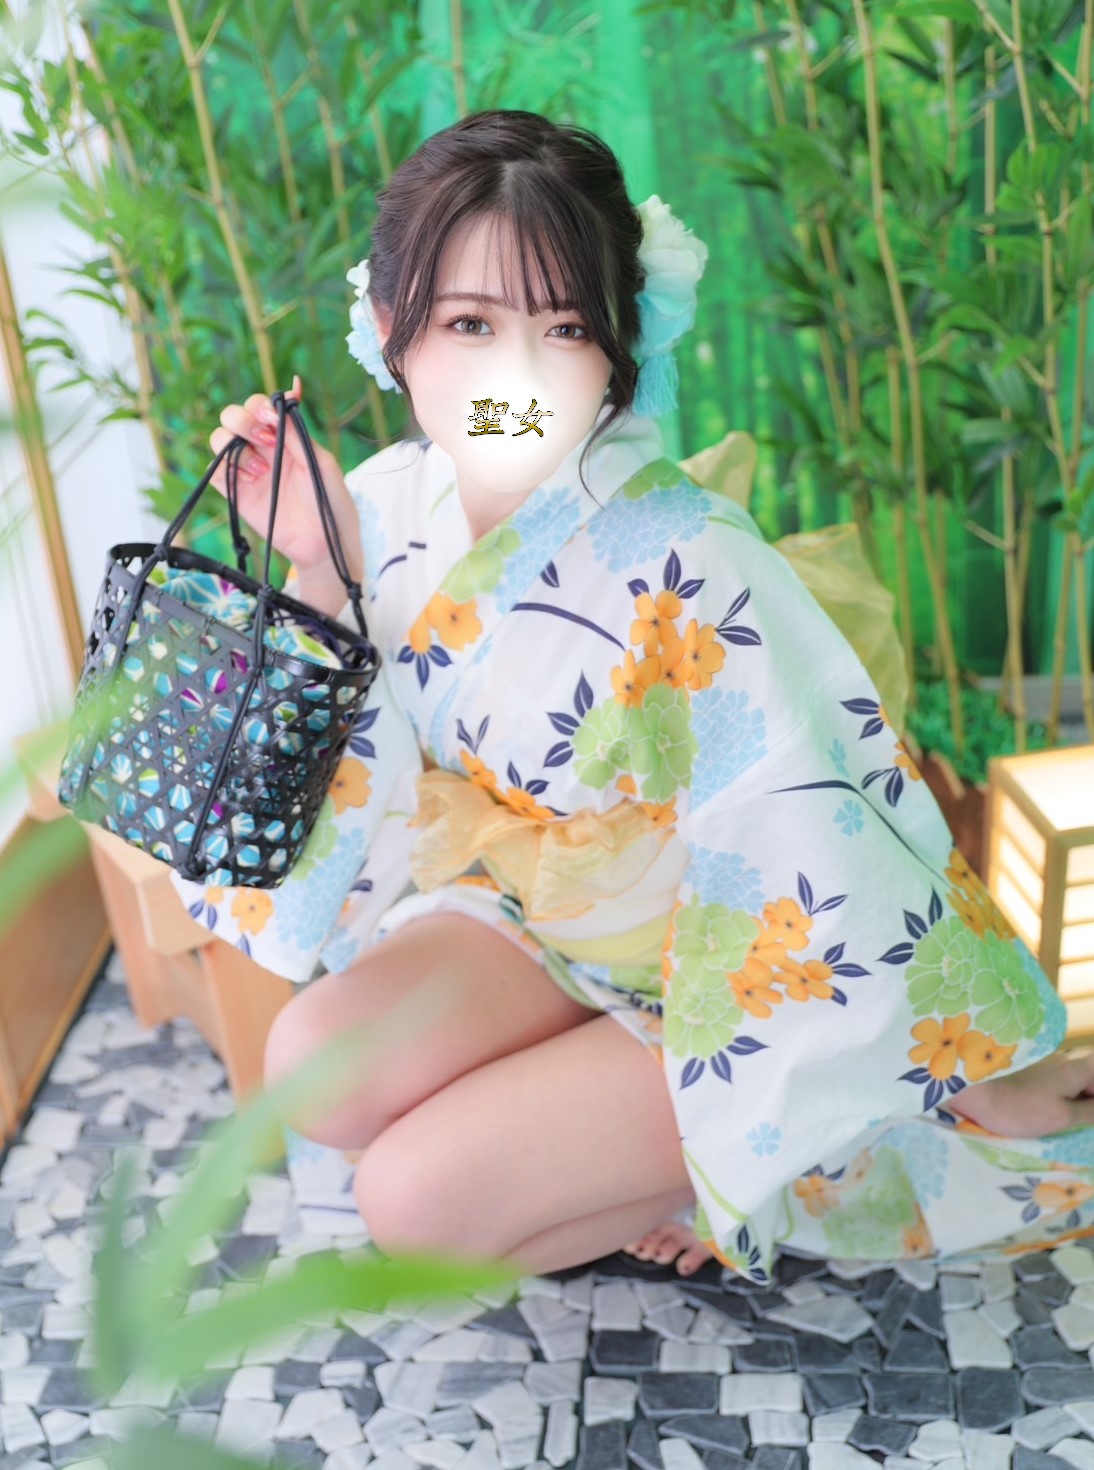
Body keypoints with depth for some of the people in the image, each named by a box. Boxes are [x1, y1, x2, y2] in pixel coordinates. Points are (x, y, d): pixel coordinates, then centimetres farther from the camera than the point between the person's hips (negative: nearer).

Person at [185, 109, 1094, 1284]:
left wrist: (983, 1071, -15)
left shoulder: (678, 561, -31)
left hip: (721, 968, -6)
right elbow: (351, 772, -3)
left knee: (415, 1199, -15)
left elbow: (823, 837, -26)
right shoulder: (390, 505, -11)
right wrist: (319, 573, -19)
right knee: (318, 1070, -14)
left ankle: (716, 1173, 10)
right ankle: (608, 1145, 9)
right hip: (542, 904, 6)